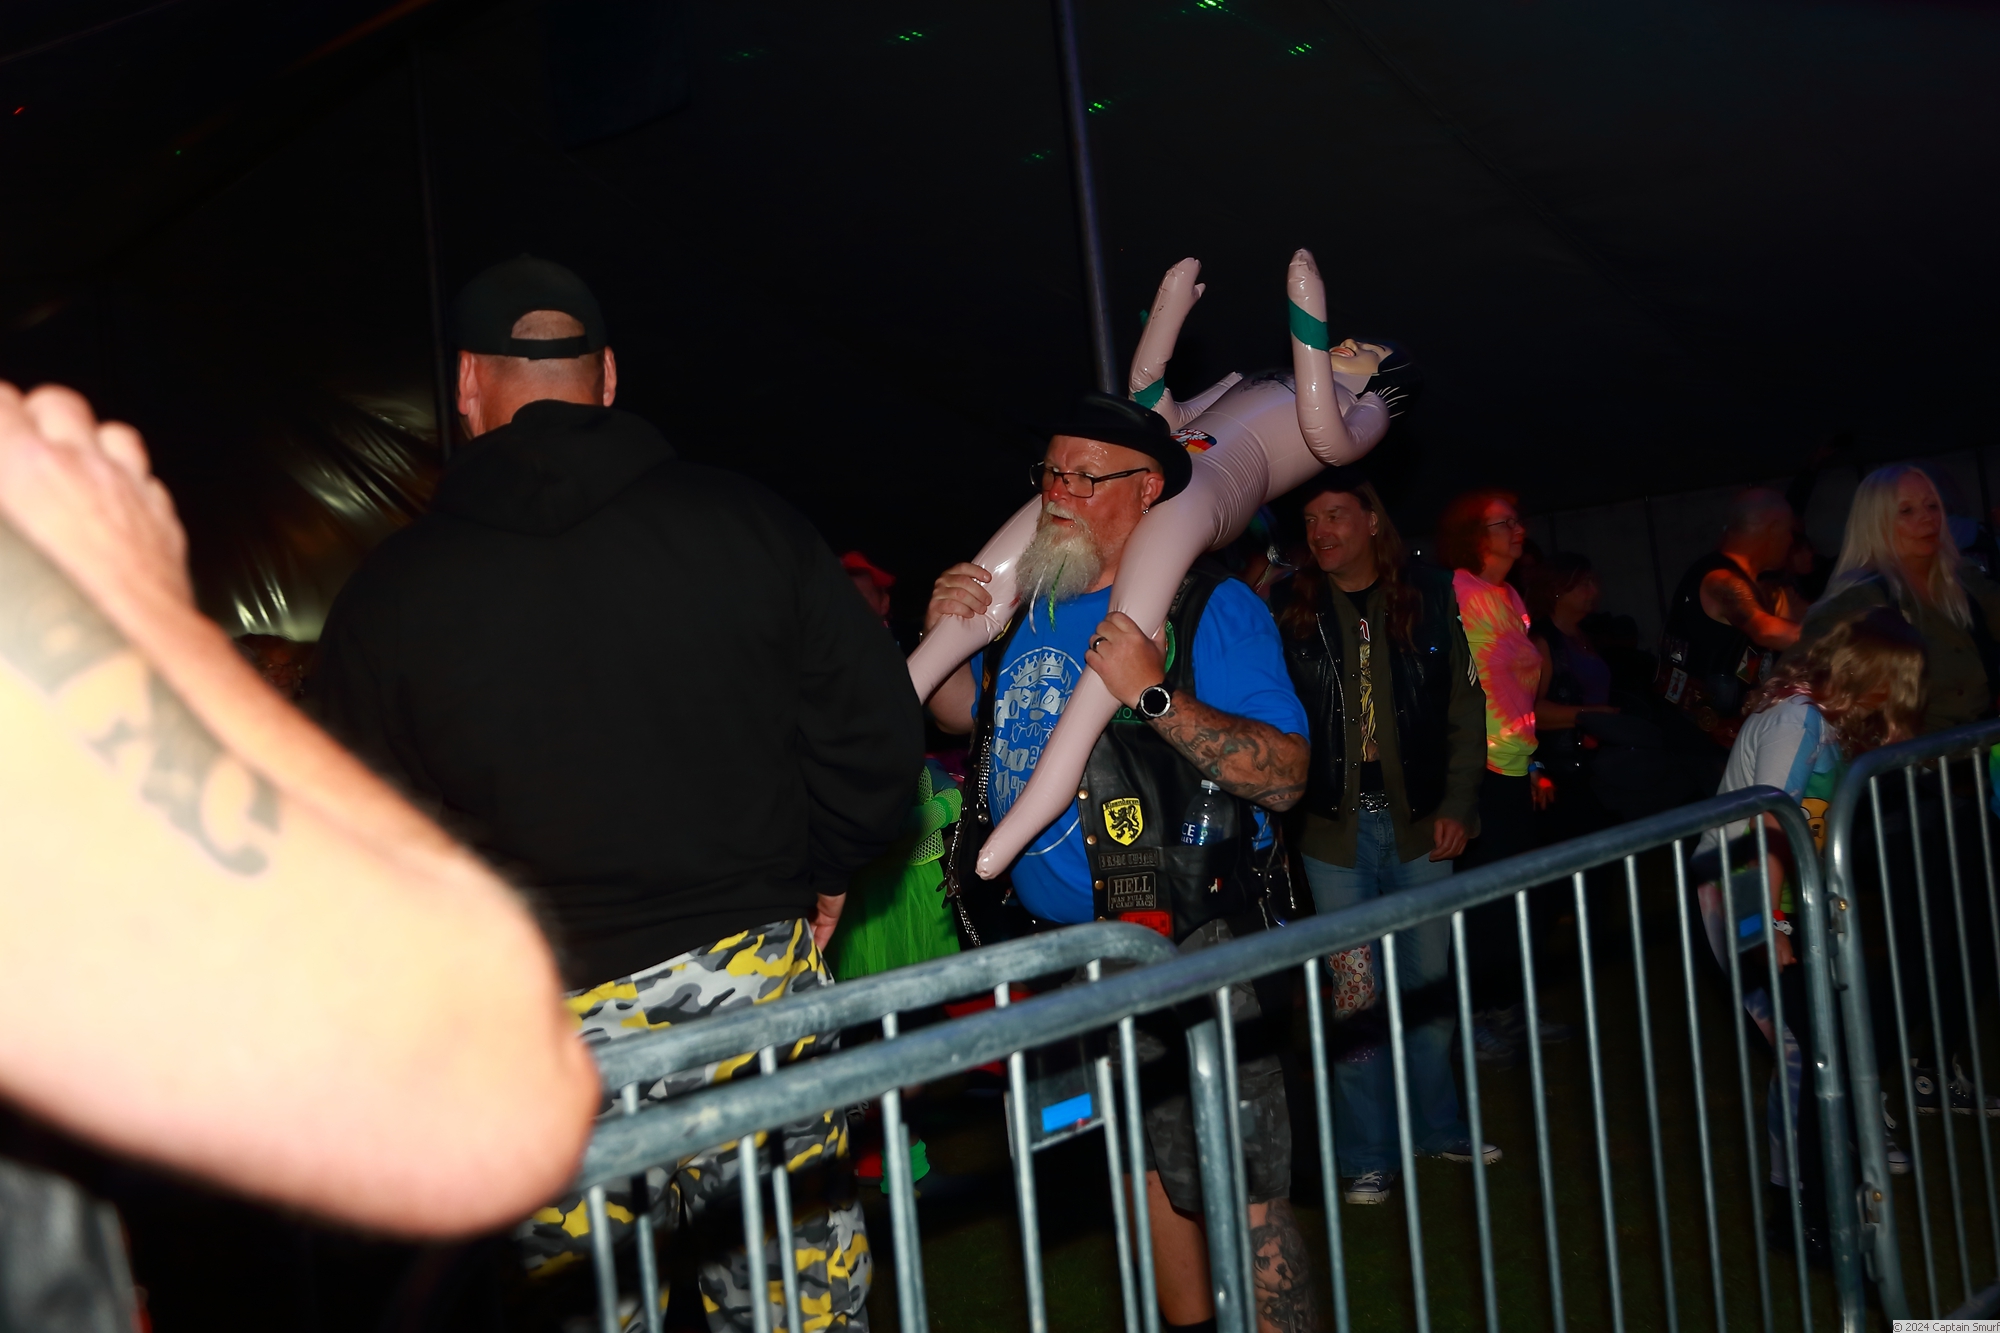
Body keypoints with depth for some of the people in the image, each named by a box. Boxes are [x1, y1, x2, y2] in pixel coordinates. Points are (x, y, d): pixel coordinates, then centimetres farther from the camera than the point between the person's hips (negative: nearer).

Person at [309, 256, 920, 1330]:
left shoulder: (387, 594, -2)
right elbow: (876, 731, 0)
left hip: (547, 1028, -1)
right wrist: (816, 874, 15)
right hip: (757, 978, 2)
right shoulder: (742, 524, 0)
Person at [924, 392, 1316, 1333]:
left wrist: (1155, 694, -28)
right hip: (1061, 952, 7)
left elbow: (1286, 777, -19)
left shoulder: (1208, 607, -10)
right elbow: (962, 714, 25)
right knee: (1145, 1171, 20)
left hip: (1183, 947, -7)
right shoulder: (1030, 605, 11)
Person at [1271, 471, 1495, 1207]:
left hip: (1417, 821, 2)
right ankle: (1367, 1155, 16)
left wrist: (1457, 804, -2)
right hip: (1336, 827, -1)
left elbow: (1464, 705, 4)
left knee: (1429, 983, 12)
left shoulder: (1427, 600, 2)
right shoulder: (1290, 610, -2)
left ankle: (1439, 1126, 30)